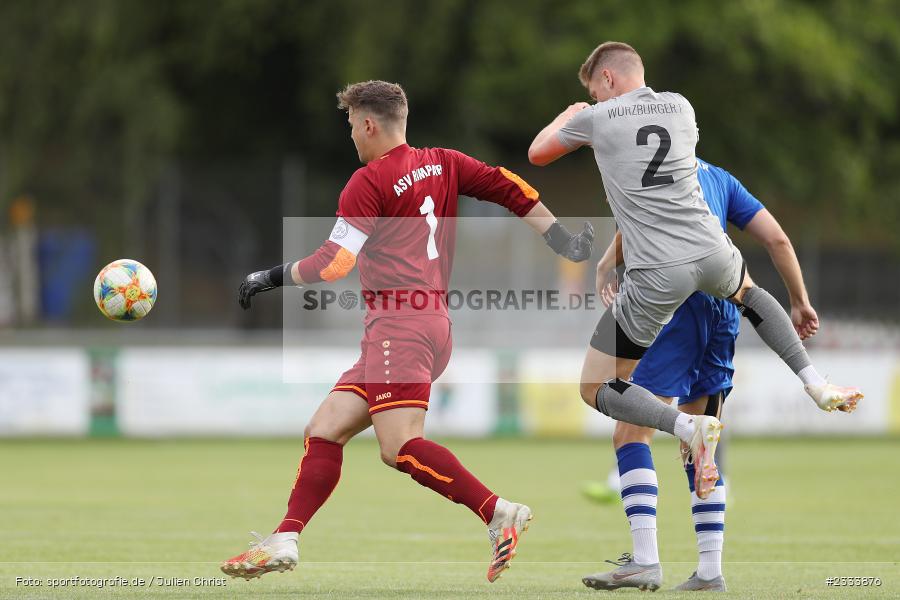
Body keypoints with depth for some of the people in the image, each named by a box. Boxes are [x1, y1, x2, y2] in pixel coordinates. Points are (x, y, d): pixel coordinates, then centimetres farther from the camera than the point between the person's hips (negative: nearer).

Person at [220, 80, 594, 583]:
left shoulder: (369, 182, -5)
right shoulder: (442, 164, 16)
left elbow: (333, 264, -9)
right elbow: (514, 190, 9)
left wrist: (270, 278, 4)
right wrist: (566, 244, 11)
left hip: (399, 321, -9)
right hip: (435, 325, 9)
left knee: (401, 449, -18)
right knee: (324, 432, 7)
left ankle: (499, 513, -23)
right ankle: (285, 541, 1)